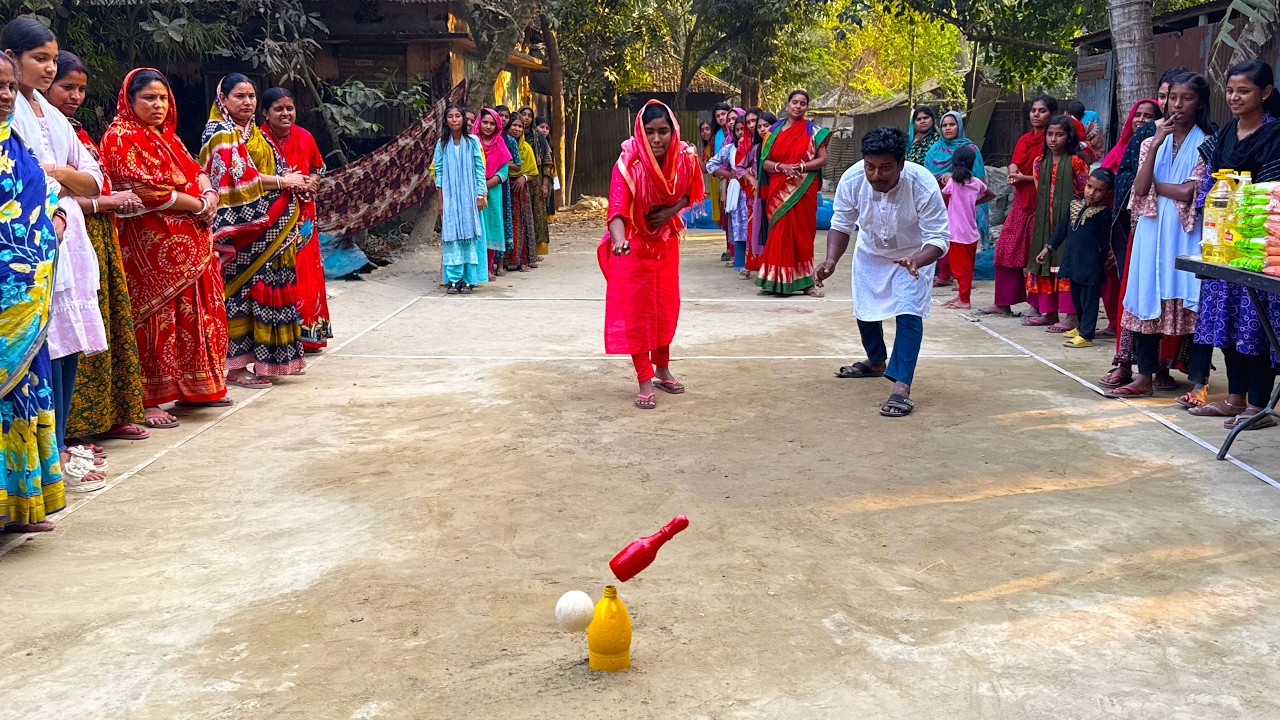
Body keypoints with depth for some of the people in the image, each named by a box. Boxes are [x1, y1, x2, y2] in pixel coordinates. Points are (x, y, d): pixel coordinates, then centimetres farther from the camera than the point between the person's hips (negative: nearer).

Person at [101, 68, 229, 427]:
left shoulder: (167, 137, 20)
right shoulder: (120, 137, -6)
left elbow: (196, 172, 17)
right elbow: (145, 189, -17)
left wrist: (210, 195, -6)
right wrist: (198, 204, -12)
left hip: (190, 243, 8)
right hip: (151, 245, -8)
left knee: (195, 314, 10)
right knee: (156, 317, -7)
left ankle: (194, 387, 20)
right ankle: (148, 400, -2)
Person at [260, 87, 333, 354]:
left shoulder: (304, 137, 4)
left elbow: (318, 167, 19)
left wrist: (311, 181, -2)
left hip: (303, 216, 5)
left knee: (308, 274, 8)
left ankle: (309, 334, 19)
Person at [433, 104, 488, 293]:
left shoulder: (472, 141, 1)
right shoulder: (442, 143, 5)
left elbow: (480, 169, 1)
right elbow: (439, 172, 7)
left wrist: (480, 195, -4)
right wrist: (441, 200, 3)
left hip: (469, 196, -1)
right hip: (449, 197, 1)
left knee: (469, 236, -1)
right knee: (451, 236, -2)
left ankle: (468, 279, 4)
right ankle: (453, 279, 2)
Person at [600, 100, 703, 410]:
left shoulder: (685, 158, -15)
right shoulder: (628, 164, -28)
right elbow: (617, 207, -41)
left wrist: (671, 211, -15)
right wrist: (618, 240, -60)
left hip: (666, 241, 4)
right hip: (633, 245, -4)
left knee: (666, 308, 13)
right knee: (636, 311, 0)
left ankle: (662, 369, 33)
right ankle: (645, 382, 8)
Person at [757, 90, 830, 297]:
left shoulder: (813, 131, 4)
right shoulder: (774, 131, 9)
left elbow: (822, 160, -1)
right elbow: (765, 162, 5)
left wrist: (801, 167, -15)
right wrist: (782, 167, -14)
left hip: (803, 190, -1)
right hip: (778, 191, 1)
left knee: (801, 233, 0)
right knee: (779, 233, -1)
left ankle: (804, 281, 5)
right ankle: (775, 281, 4)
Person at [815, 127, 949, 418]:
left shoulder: (923, 186, -38)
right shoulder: (852, 180, -30)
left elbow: (938, 239, -33)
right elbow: (841, 224, -15)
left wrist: (916, 261, -54)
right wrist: (831, 260, -33)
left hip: (915, 253, -4)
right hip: (870, 251, 4)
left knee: (908, 312, -20)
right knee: (864, 309, 18)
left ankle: (902, 387, -18)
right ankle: (876, 361, 47)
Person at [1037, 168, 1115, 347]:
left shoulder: (1104, 212, -9)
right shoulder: (1075, 205, 10)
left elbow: (1104, 241, -7)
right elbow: (1062, 228, 17)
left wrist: (1102, 262, -8)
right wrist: (1049, 247, 18)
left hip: (1091, 264, -7)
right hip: (1073, 261, 7)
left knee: (1089, 299, -1)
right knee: (1076, 297, 17)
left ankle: (1086, 335, 1)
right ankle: (1082, 327, 33)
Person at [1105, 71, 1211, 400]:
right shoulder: (1153, 141, 13)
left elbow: (1189, 192, -10)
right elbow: (1140, 188, -2)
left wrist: (1153, 185, 0)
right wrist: (1156, 144, -7)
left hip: (1187, 233, -4)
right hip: (1152, 231, 4)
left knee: (1191, 301, -4)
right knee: (1147, 299, 4)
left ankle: (1199, 380, 0)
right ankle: (1145, 376, 10)